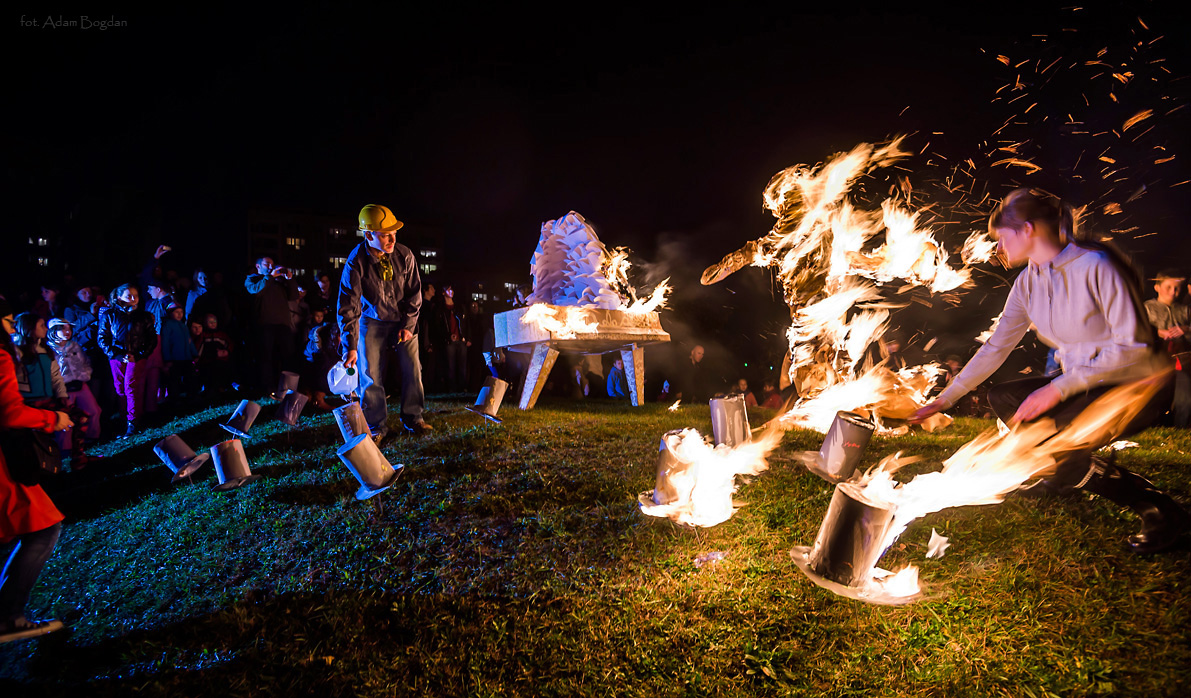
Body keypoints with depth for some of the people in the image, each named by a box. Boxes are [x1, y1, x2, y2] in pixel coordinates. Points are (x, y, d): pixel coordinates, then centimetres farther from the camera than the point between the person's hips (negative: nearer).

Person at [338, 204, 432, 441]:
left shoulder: (404, 255, -15)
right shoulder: (356, 263, -22)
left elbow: (414, 292, -3)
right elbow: (348, 308, -22)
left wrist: (408, 325, -9)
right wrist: (350, 347, -25)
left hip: (403, 320, 2)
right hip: (372, 321, -2)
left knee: (413, 370, 1)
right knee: (371, 375, -2)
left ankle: (413, 418, 17)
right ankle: (377, 426, 11)